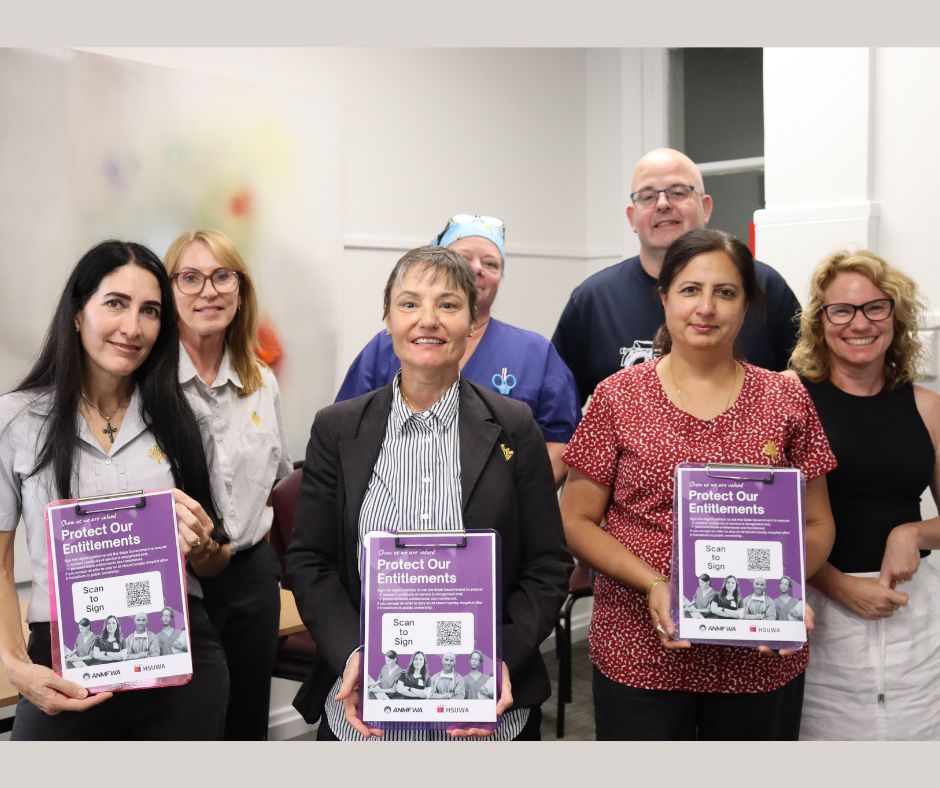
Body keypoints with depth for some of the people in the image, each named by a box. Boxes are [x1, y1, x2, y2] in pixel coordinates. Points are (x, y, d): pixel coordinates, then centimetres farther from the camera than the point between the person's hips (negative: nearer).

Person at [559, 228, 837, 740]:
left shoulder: (787, 401, 3)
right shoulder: (618, 397, -1)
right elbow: (576, 521, 0)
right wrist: (652, 584, -15)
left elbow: (816, 524, 8)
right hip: (640, 654, -1)